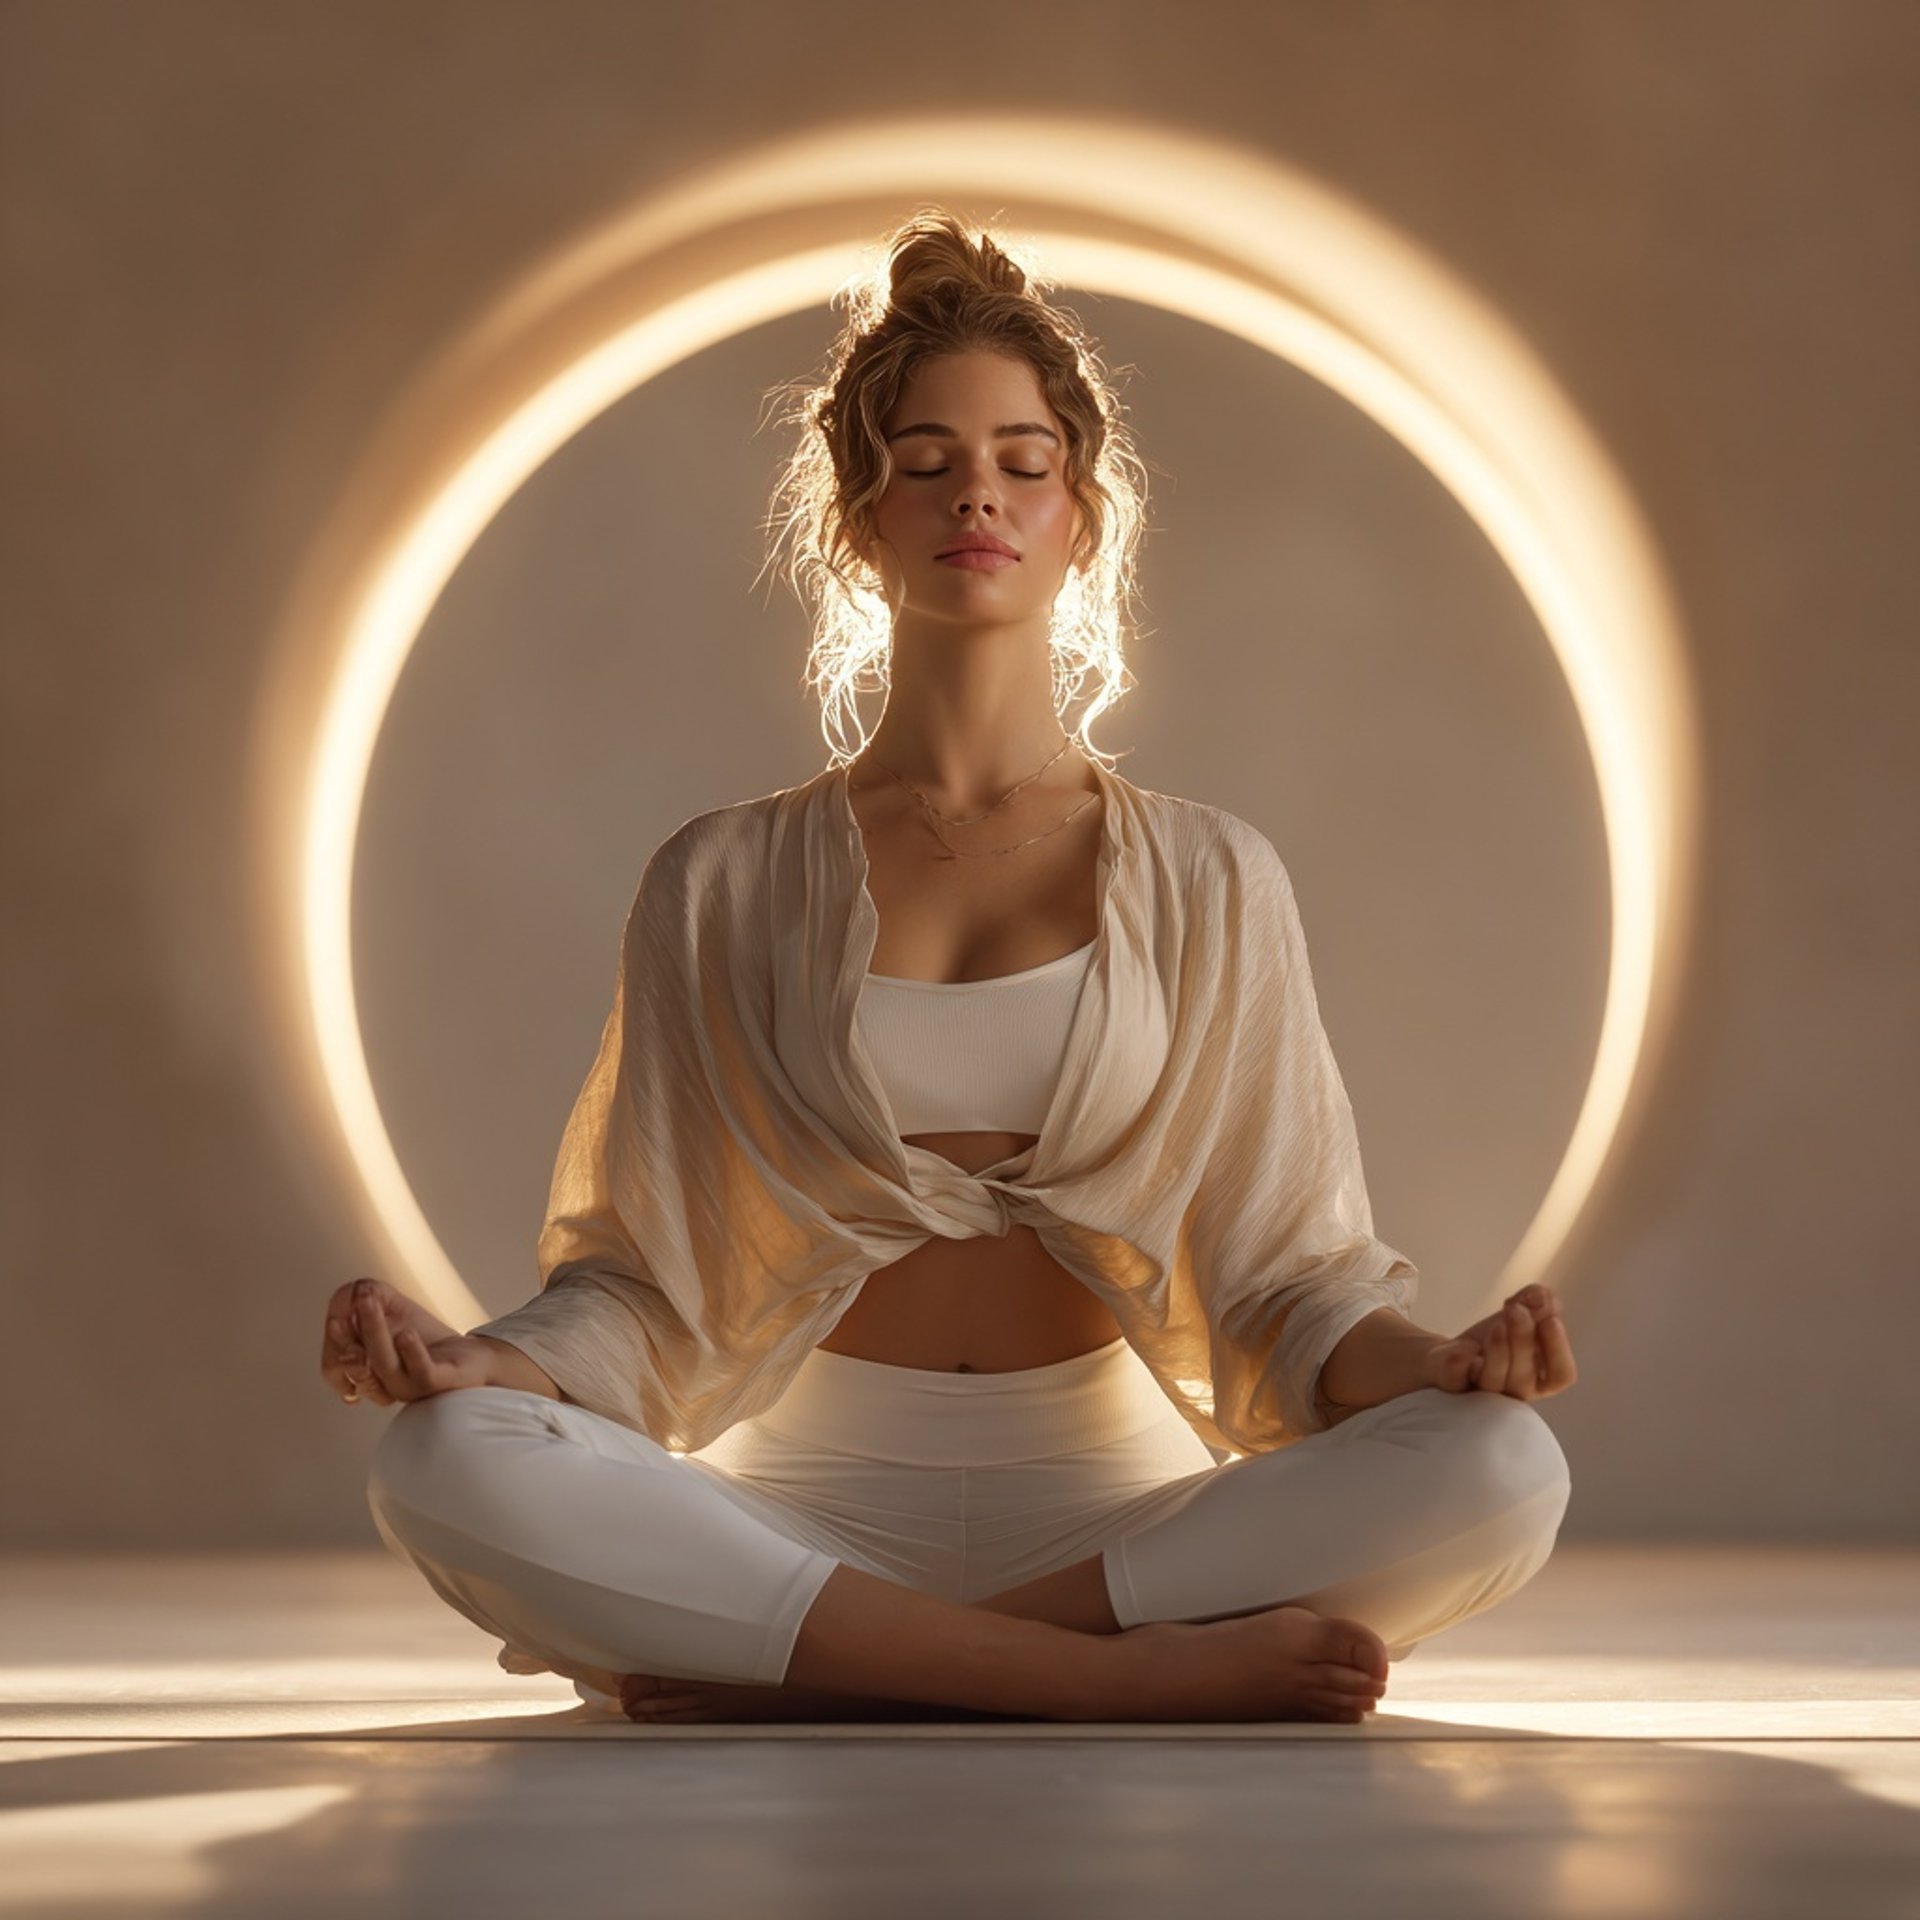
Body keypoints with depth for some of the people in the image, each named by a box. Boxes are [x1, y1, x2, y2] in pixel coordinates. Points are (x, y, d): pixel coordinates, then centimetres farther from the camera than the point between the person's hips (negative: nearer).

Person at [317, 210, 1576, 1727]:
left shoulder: (1207, 880, 10)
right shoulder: (726, 886, 10)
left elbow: (1283, 1279, 6)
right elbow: (643, 1286, 7)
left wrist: (1436, 1366, -16)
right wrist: (481, 1364, -14)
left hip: (1112, 1502, 0)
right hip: (809, 1505, 0)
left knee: (1502, 1473, -30)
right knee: (445, 1467, -31)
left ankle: (812, 1669, -26)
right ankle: (1136, 1670, -29)